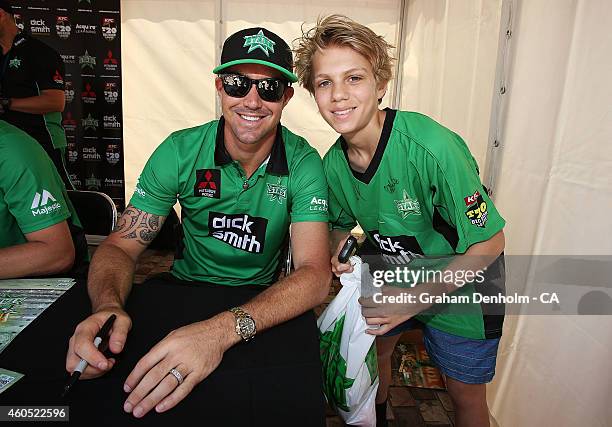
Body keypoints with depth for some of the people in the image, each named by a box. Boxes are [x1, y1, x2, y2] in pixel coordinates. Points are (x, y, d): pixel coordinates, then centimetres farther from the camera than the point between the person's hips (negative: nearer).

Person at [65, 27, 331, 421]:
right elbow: (121, 246, -9)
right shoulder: (180, 151, -11)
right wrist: (108, 306, -33)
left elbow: (315, 273, -24)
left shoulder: (304, 163, -15)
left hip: (262, 301, 1)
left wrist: (223, 329, -41)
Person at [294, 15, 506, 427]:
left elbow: (489, 243, -25)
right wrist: (340, 250, -17)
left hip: (460, 289, -4)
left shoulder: (432, 148, -34)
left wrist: (414, 300, -28)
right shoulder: (334, 162, -14)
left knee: (465, 394, 13)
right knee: (375, 348, 23)